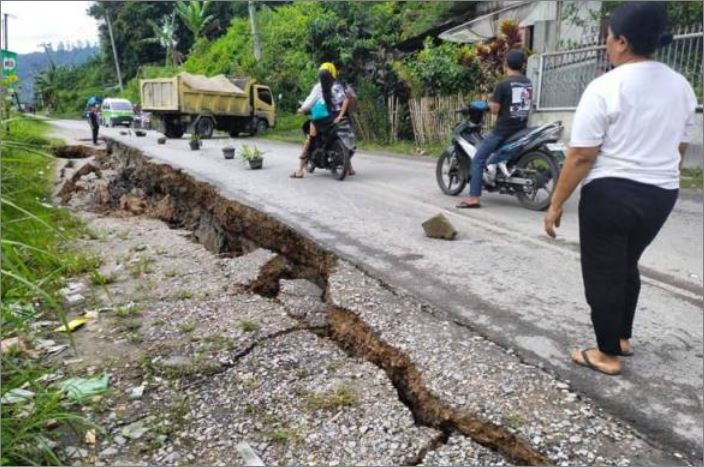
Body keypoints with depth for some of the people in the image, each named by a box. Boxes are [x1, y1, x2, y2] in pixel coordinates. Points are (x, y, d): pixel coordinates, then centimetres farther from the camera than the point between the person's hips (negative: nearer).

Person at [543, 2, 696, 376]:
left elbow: (581, 156, -18)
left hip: (610, 193, -7)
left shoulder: (605, 87, -15)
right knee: (627, 264, 24)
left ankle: (608, 354, 18)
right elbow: (680, 148, 16)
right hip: (660, 194, 7)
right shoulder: (681, 86, 7)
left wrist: (557, 204, -11)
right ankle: (622, 338, 37)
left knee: (603, 273, 7)